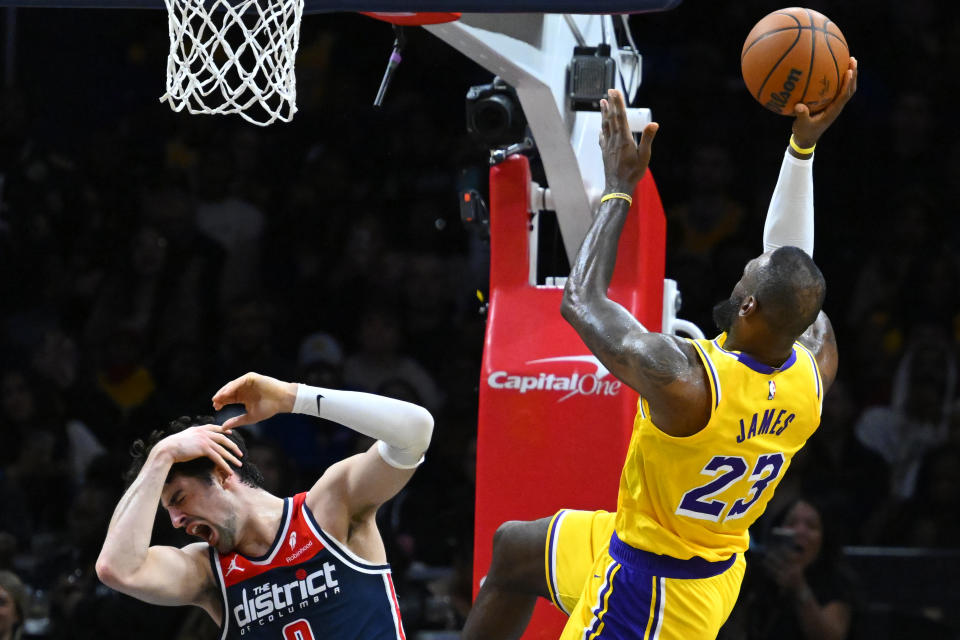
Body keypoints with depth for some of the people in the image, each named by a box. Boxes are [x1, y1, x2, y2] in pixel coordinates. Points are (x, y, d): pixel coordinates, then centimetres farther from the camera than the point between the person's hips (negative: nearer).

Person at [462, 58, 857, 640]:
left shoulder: (683, 378, -36)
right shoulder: (816, 367, -17)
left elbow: (580, 302, -18)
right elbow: (793, 262, 5)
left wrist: (620, 189, -11)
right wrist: (804, 146, 3)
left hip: (648, 590, -8)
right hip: (718, 565, 8)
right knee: (513, 548, 27)